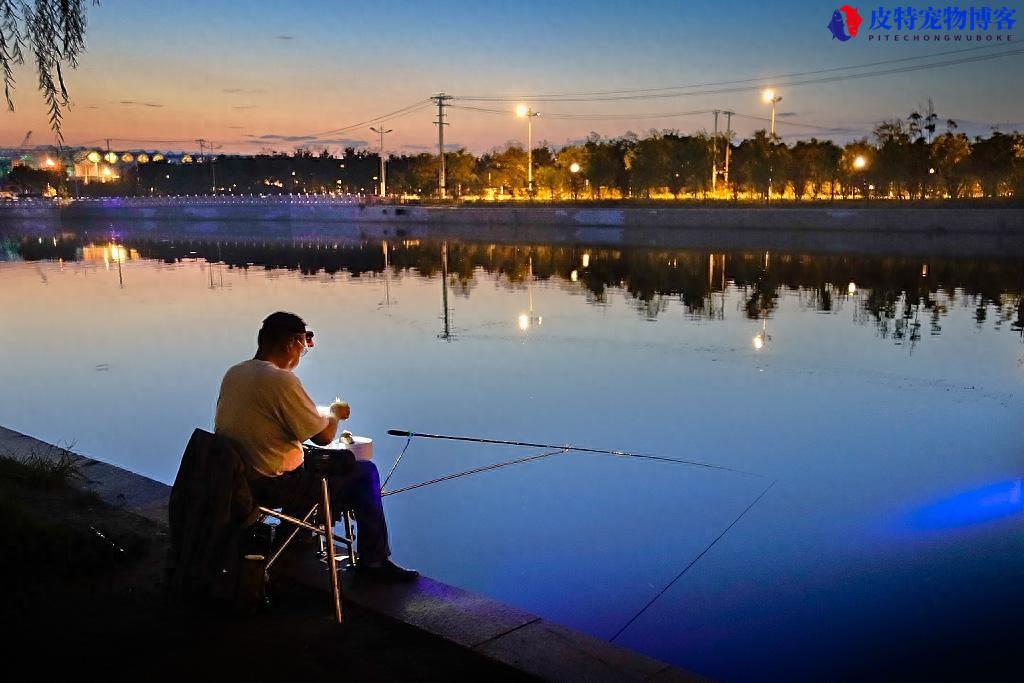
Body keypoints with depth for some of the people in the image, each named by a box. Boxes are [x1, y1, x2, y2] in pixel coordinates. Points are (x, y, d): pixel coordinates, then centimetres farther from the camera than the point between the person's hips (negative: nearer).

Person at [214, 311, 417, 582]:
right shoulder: (282, 380, -22)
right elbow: (324, 436, -16)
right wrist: (335, 413, 6)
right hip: (274, 487, -9)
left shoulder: (233, 374, 5)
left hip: (235, 481, 9)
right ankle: (374, 562, 9)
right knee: (364, 472, 2)